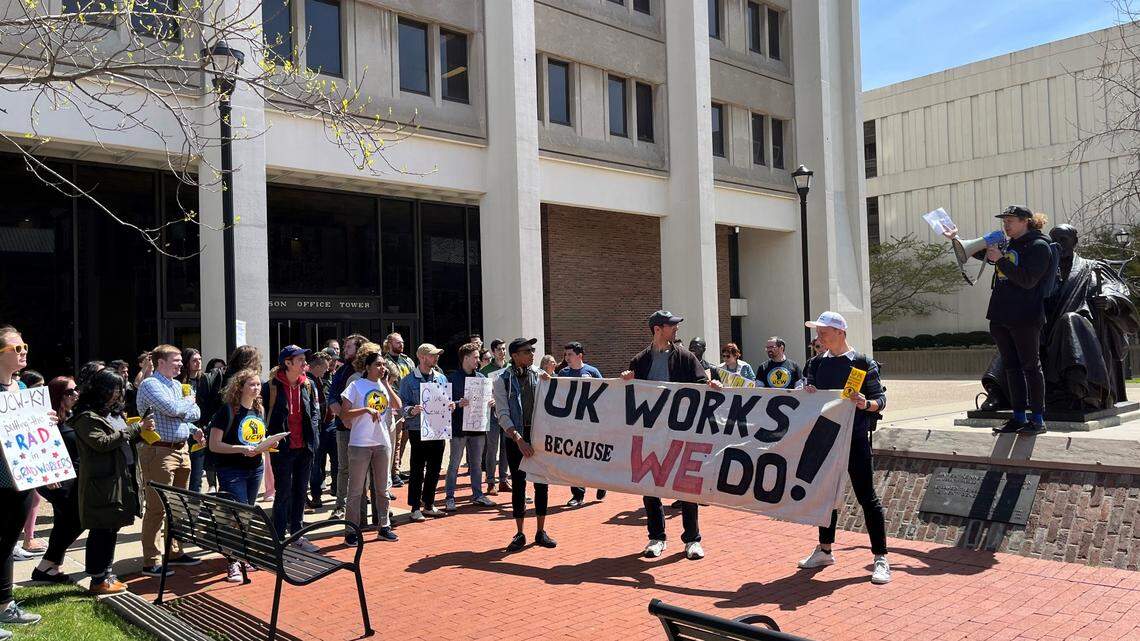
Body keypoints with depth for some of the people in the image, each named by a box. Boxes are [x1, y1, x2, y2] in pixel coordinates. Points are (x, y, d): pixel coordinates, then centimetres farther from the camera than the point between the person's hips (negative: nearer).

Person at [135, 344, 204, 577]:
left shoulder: (177, 385, 17)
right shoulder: (150, 384, -10)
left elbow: (195, 413, 19)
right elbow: (173, 409, -22)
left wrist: (194, 429, -1)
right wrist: (189, 401, -2)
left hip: (181, 450, 9)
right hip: (159, 451, -9)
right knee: (157, 508, -5)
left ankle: (175, 552, 28)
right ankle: (151, 562, 1)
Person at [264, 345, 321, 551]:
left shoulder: (309, 385, 5)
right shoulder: (272, 386, -10)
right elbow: (265, 415, -5)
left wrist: (311, 431, 0)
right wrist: (274, 438, -10)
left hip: (305, 446, 5)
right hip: (282, 447, -5)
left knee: (300, 491, 13)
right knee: (284, 492, -1)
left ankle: (297, 533, 25)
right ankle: (279, 537, 9)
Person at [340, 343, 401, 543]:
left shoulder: (384, 386, 10)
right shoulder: (356, 386, -6)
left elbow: (398, 406, -3)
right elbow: (344, 415, -10)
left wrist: (386, 384, -4)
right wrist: (366, 409, -21)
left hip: (383, 442, 5)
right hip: (360, 444, -5)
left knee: (383, 488, 13)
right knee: (356, 489, 2)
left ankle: (384, 527, 24)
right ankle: (351, 531, 11)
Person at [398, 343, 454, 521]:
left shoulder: (441, 378, 11)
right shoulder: (408, 380, -5)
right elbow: (401, 405, -9)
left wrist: (451, 406, -5)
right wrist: (412, 410, -28)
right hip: (418, 431, -5)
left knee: (434, 470, 12)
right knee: (417, 470, 1)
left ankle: (429, 505, 25)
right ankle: (415, 508, 10)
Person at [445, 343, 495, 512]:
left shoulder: (481, 377, 9)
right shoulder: (453, 378, -6)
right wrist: (458, 404, -25)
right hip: (459, 427, -5)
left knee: (477, 463, 12)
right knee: (454, 463, 2)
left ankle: (477, 494, 22)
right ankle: (450, 497, 10)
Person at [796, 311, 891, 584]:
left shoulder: (862, 363, -7)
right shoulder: (818, 363, 9)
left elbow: (880, 399, -8)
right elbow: (805, 388, 13)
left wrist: (866, 403, -29)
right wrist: (806, 392, -10)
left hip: (854, 439, -6)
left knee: (866, 497, -2)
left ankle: (880, 559, 6)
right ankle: (825, 550, 28)